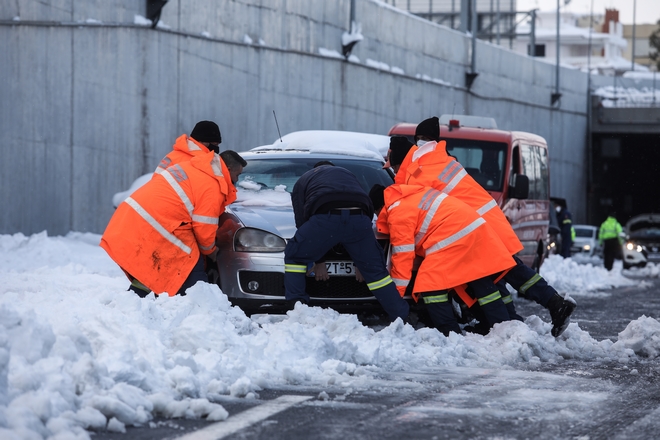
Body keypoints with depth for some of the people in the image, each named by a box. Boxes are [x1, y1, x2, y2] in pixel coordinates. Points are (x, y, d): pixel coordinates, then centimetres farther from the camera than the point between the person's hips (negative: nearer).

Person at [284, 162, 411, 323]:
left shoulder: (303, 181, 34)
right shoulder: (348, 174, 42)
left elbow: (301, 221, 26)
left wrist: (317, 261, 32)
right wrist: (362, 262, 41)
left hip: (325, 219, -3)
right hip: (359, 218, 3)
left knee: (294, 256, 20)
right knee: (375, 270, 16)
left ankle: (296, 306, 9)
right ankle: (402, 319, 15)